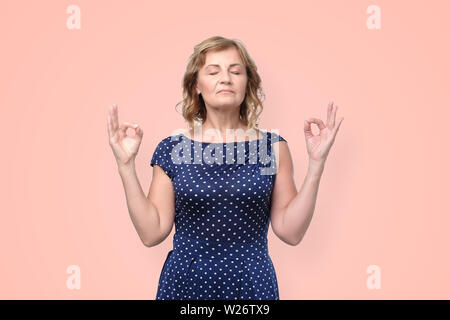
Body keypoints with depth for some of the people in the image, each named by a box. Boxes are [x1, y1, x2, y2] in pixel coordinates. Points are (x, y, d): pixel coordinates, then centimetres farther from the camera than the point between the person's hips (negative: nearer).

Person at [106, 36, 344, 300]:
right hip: (184, 283, 0)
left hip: (252, 285, 0)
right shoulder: (172, 149, -2)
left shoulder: (273, 147, -2)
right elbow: (152, 233, -5)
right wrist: (126, 166, -10)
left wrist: (316, 163, -12)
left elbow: (291, 232, -6)